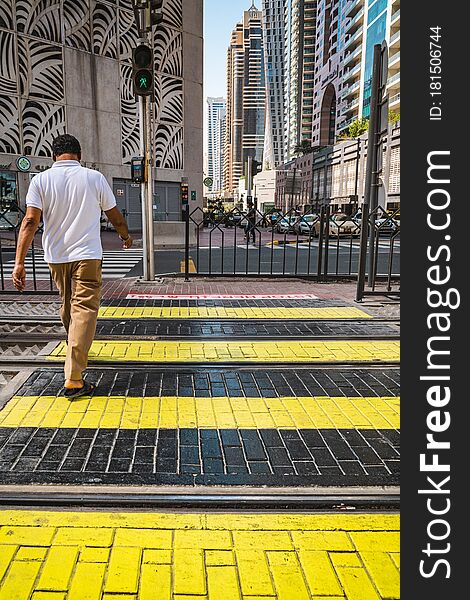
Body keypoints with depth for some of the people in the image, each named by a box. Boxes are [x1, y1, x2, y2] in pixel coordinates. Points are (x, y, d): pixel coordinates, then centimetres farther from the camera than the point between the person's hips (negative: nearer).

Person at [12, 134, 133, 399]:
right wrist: (126, 236, 28)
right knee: (84, 310, -6)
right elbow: (116, 218, 8)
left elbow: (30, 222, -10)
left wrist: (19, 262, -11)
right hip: (87, 256, -3)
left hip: (56, 257, 3)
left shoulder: (41, 180, 0)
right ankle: (74, 379, -15)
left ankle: (78, 352, 45)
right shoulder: (94, 178, -2)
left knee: (68, 305, 22)